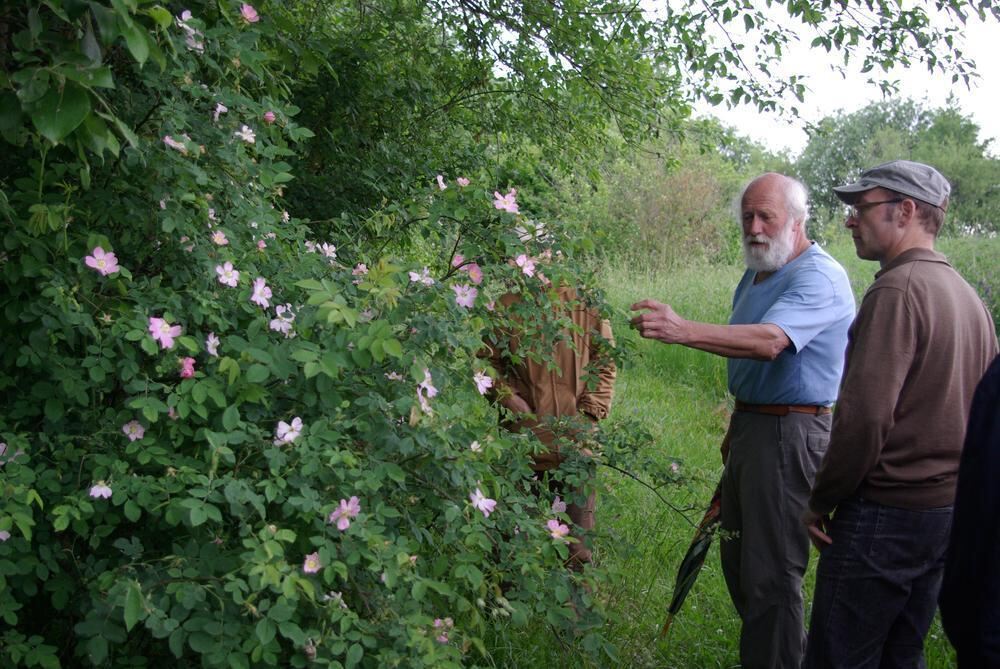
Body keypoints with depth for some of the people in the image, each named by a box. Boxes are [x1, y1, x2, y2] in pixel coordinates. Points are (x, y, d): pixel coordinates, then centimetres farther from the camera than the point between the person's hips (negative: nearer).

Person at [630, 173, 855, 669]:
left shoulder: (819, 277, -18)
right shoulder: (755, 275, 14)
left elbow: (769, 342, -36)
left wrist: (683, 330, -47)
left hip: (789, 435, -10)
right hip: (751, 425, 10)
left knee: (770, 571, -5)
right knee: (738, 556, 19)